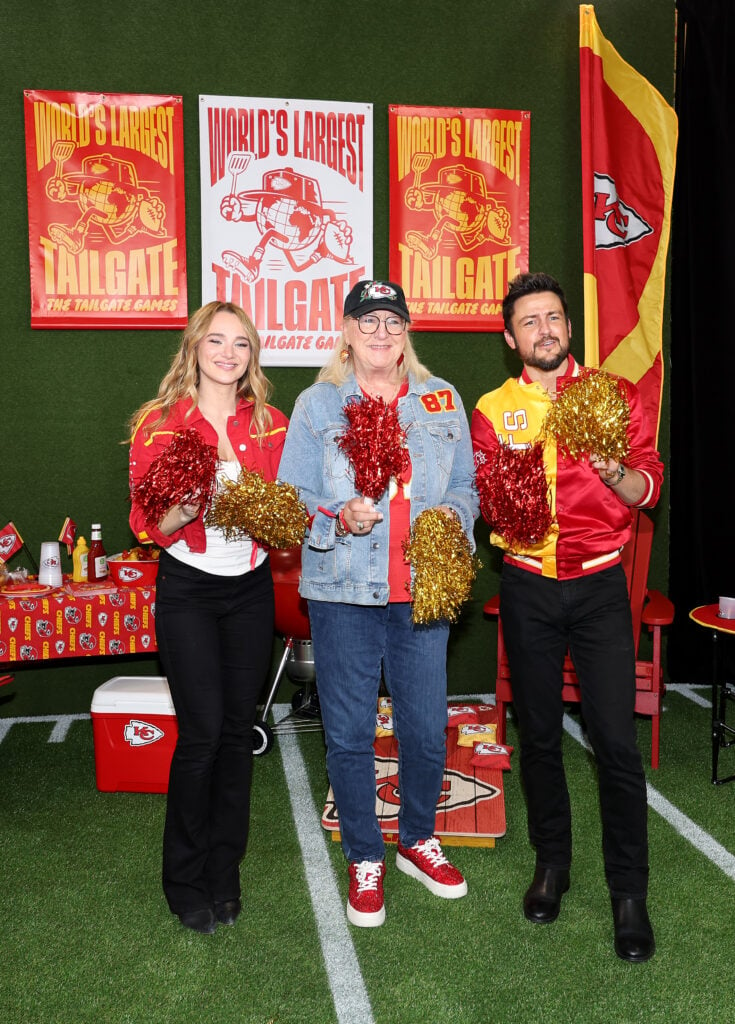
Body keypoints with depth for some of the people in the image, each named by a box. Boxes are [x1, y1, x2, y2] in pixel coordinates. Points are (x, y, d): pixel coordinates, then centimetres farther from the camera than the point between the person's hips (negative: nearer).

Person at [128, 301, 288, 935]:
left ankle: (225, 874, 25)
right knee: (202, 733, -5)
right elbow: (146, 524, -6)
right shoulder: (160, 424, -5)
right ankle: (185, 882, 16)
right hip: (188, 589, -3)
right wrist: (185, 510, -26)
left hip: (251, 588, 3)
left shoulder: (270, 424, 4)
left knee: (239, 729, 8)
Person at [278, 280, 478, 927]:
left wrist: (453, 514, -7)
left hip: (423, 588, 2)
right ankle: (364, 861, 27)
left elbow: (467, 485, 14)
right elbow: (291, 498, 1)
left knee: (427, 727, 10)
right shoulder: (317, 404, 3)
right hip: (344, 590, -2)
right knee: (349, 733, 7)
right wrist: (340, 517, -18)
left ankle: (419, 840, 35)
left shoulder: (442, 400, 10)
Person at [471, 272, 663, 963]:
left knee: (616, 738, -4)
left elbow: (649, 487, 1)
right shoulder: (493, 409, 6)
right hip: (527, 587, 1)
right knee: (538, 734, 11)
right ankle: (551, 862, 30)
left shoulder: (615, 393, 4)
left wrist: (612, 470, -20)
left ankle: (629, 891, 12)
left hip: (598, 583, -1)